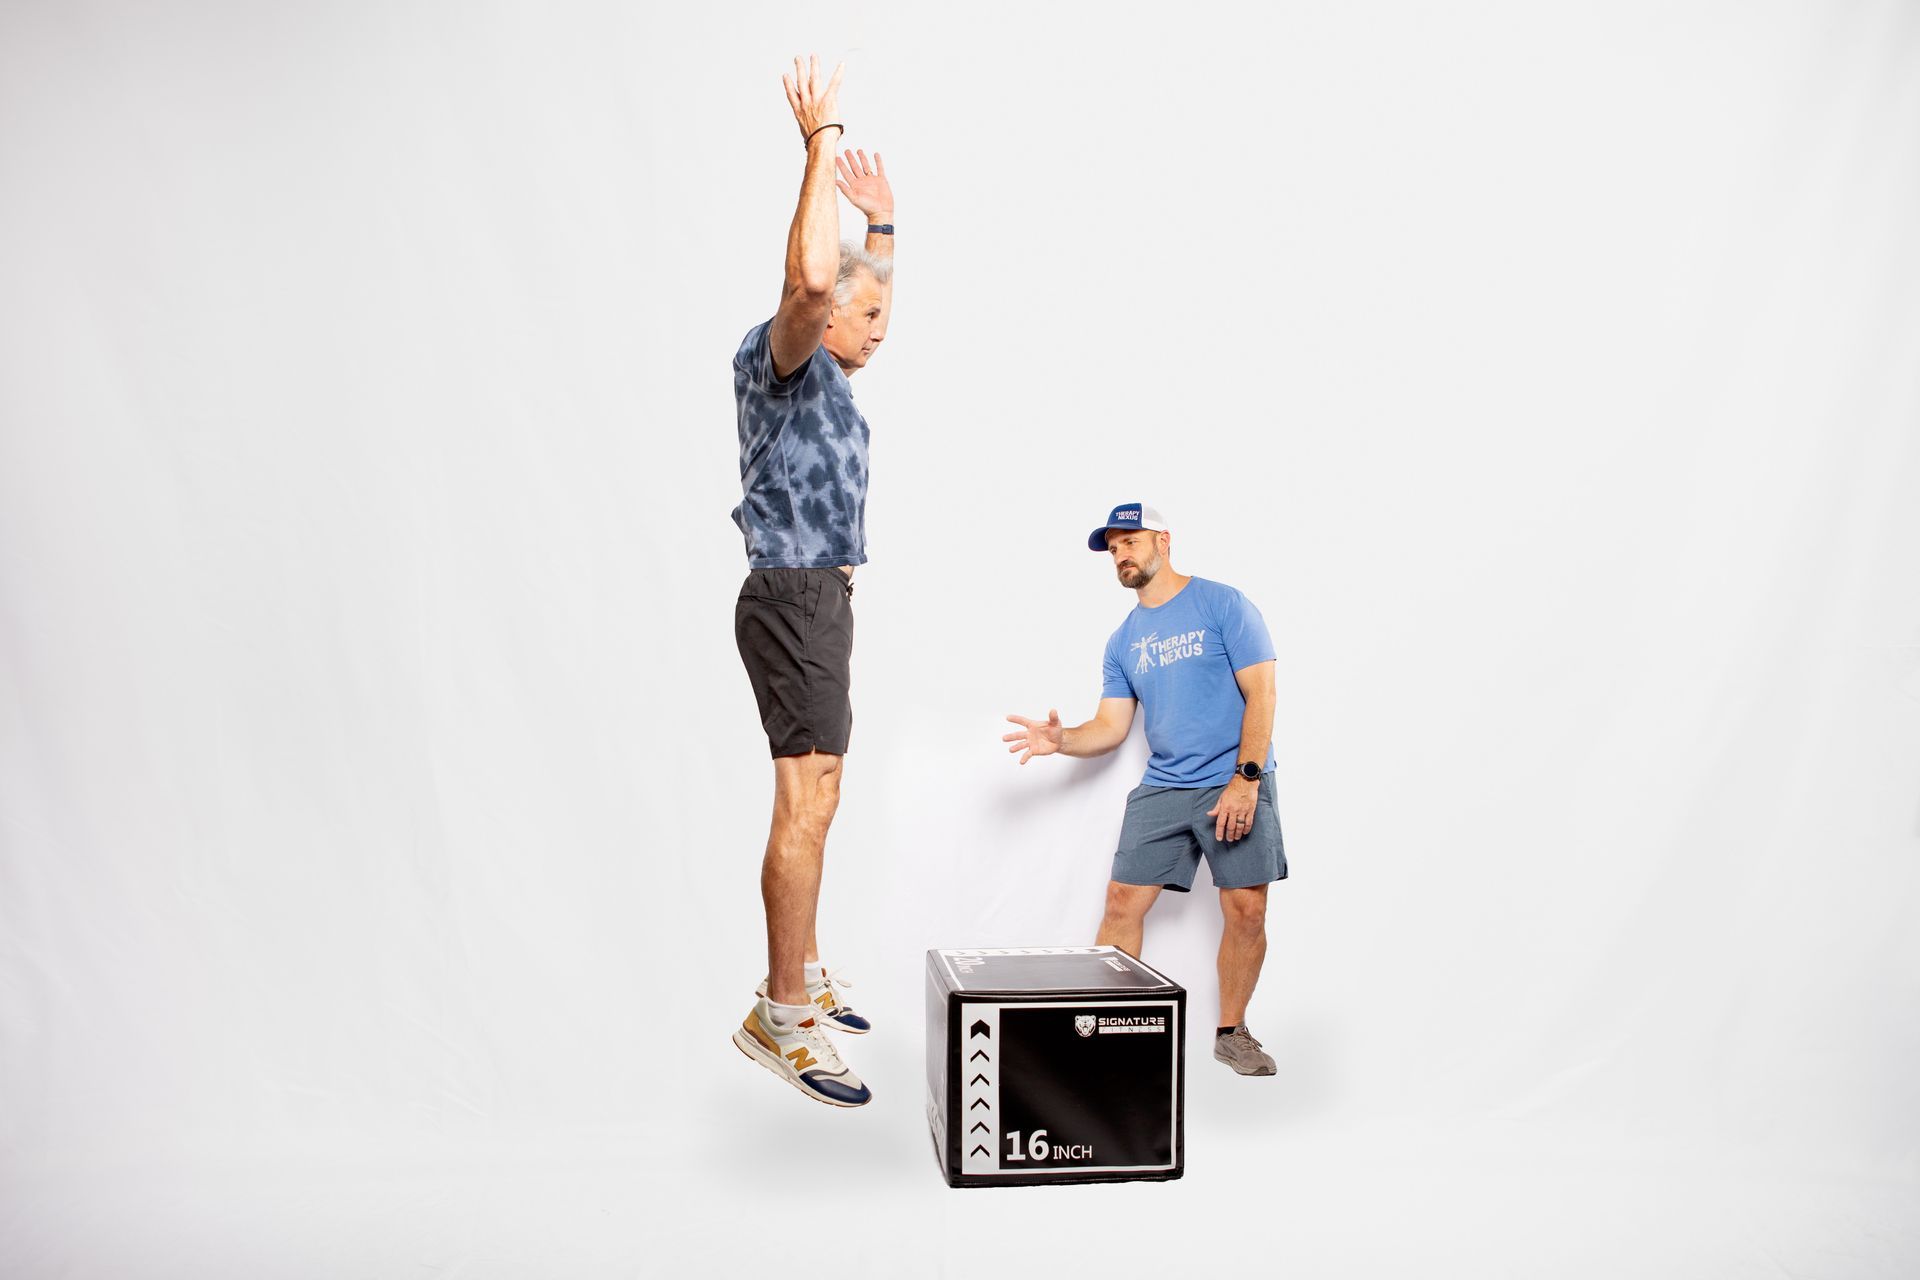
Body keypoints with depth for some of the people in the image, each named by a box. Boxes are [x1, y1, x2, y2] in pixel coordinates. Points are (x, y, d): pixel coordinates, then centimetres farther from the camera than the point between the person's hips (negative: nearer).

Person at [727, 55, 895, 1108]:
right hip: (794, 599, -11)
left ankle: (802, 975, 26)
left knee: (811, 797, 15)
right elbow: (810, 281, -31)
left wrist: (881, 221, 31)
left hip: (817, 599, 11)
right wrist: (820, 142, -24)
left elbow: (863, 302, 39)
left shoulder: (823, 374, 17)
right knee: (807, 805, -13)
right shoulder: (777, 360, -10)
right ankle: (781, 1019, -9)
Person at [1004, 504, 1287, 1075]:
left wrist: (1245, 778, -17)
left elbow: (1260, 693, -9)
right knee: (1122, 901, -3)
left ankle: (1231, 1032, 15)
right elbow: (1110, 728, 11)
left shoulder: (1222, 604, -4)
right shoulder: (1123, 641, 12)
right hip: (1162, 788, 4)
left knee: (1246, 911, -3)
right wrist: (1060, 740, -10)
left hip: (1236, 783, -4)